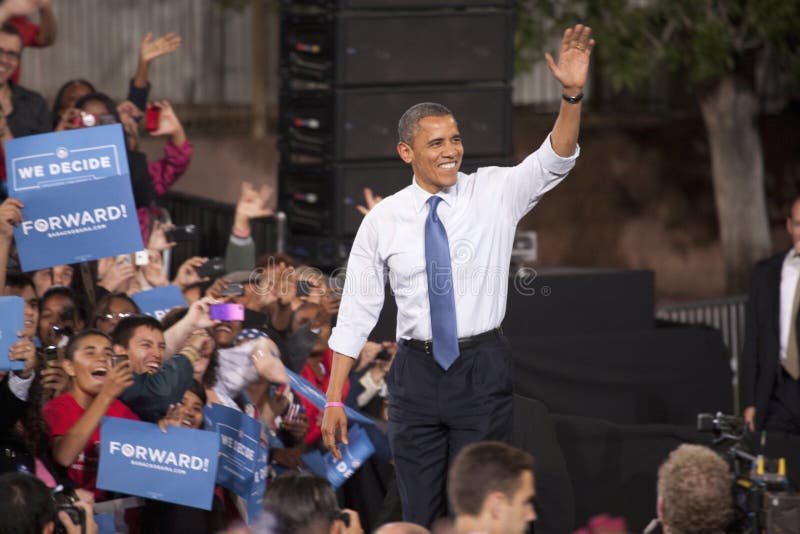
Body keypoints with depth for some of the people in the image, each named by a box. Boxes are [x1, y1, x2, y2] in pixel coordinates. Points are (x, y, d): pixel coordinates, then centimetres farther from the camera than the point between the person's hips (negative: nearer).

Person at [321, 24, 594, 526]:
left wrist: (572, 95, -33)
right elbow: (356, 311, 3)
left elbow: (554, 160, -15)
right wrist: (334, 399, 0)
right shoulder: (383, 220, 1)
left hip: (483, 371, -1)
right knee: (419, 514, 4)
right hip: (417, 372, 1)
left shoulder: (494, 194, 0)